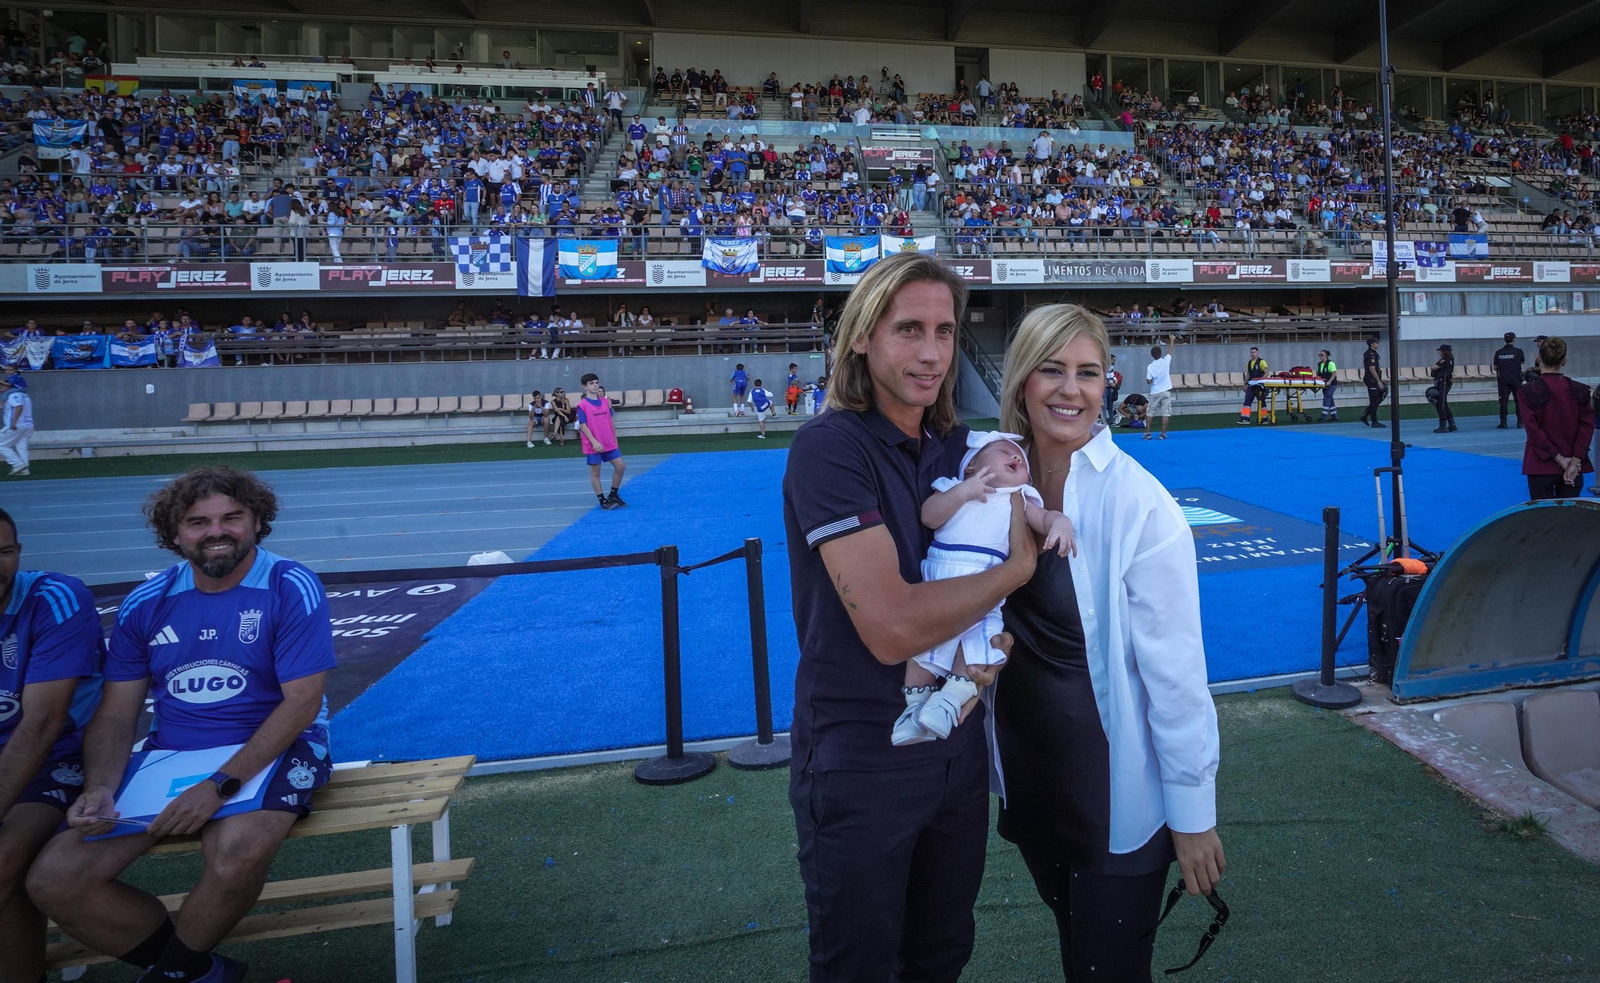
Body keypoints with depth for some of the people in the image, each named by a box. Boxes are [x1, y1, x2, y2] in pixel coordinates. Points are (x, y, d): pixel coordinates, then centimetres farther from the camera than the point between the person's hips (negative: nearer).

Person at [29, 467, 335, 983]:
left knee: (236, 852, -35)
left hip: (268, 750, -5)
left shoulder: (291, 588, -10)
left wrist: (220, 785, -22)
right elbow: (116, 714, 8)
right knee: (53, 880, -12)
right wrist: (100, 789, -12)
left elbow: (302, 703, -14)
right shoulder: (146, 604, 5)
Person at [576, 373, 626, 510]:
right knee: (595, 472, 3)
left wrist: (615, 439, 13)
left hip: (609, 443, 6)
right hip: (593, 445, -5)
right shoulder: (582, 405, -9)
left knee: (621, 466, 3)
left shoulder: (605, 402, 7)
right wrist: (594, 442, -19)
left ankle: (613, 495, 19)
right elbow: (583, 426, -13)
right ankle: (603, 501, 11)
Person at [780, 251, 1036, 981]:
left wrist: (987, 637, -10)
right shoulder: (829, 447, -20)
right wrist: (1015, 567, -15)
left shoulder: (959, 445, 2)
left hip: (958, 744, 6)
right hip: (860, 761, -6)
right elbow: (891, 626, -29)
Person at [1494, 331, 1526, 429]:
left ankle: (1503, 423, 0)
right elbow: (1523, 361, 13)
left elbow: (1495, 367, 3)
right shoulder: (1518, 351, -5)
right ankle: (1520, 422, 5)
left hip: (1503, 378, 1)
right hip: (1515, 378, -1)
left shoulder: (1498, 352, -1)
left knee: (1503, 400, 2)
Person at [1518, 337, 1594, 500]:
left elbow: (1534, 432, -13)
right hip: (1574, 468, 3)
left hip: (1542, 467, -3)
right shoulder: (1581, 391, 1)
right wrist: (1574, 462, -8)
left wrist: (1560, 460, -7)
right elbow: (1587, 429, -4)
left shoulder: (1527, 392, -9)